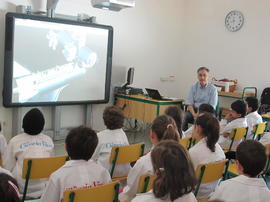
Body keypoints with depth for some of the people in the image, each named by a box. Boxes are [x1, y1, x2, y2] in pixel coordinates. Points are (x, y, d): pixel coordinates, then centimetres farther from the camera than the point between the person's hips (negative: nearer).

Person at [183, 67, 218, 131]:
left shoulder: (213, 89, -1)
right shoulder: (194, 87, 6)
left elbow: (212, 107, -6)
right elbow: (189, 103, 1)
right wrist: (194, 114, -18)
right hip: (194, 110, 2)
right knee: (183, 116, -28)